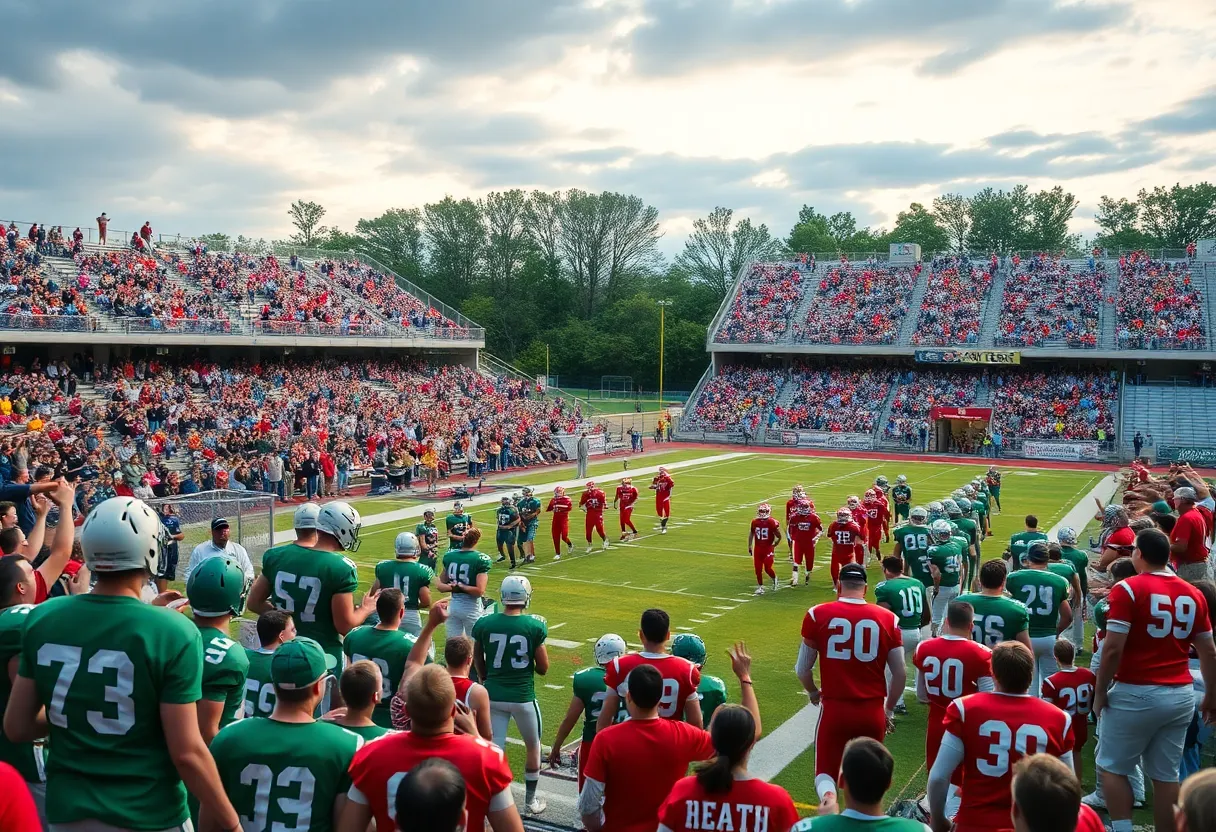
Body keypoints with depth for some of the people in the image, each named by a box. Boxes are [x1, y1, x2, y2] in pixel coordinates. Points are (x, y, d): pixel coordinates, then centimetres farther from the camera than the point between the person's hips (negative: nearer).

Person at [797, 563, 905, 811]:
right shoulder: (887, 618, -1)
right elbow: (900, 674, 4)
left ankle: (829, 800, -18)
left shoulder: (818, 615, -4)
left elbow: (803, 670, 3)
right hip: (873, 711, 2)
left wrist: (813, 693, 24)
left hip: (834, 709, -2)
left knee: (826, 772, 12)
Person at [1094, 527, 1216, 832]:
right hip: (1181, 695, 5)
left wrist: (1099, 693, -4)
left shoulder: (1128, 589, -11)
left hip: (1135, 693, -5)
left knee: (1113, 768, 8)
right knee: (1166, 775, 12)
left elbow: (1113, 649, -15)